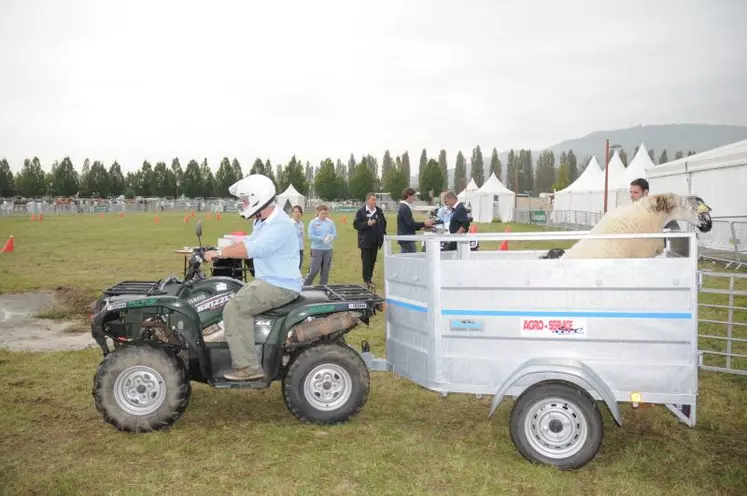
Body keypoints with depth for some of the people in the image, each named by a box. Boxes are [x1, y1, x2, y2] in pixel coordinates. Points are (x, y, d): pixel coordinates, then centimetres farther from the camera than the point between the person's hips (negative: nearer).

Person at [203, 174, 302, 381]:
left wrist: (219, 253, -24)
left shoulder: (280, 225, -21)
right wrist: (218, 251, 7)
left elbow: (252, 249, -31)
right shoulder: (263, 222, 14)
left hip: (281, 286, -11)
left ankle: (248, 367, -17)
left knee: (234, 309, -20)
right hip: (267, 281, 11)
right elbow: (248, 242, 20)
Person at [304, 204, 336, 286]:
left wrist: (330, 237, -17)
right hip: (317, 249, -4)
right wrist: (322, 238, -19)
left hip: (328, 249, 4)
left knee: (325, 271, 9)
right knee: (314, 270, -5)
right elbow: (311, 236, -11)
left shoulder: (330, 222, 3)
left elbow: (335, 234, 5)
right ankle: (305, 285, 11)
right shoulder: (313, 223, -5)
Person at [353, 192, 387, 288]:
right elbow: (356, 224, -8)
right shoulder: (361, 211, -5)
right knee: (366, 261, -5)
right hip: (365, 241, -5)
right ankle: (366, 280, -2)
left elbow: (384, 222, 19)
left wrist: (382, 233, 6)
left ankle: (369, 278, 20)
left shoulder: (379, 211, 9)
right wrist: (367, 224, -20)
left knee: (373, 260, 10)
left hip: (376, 240, 5)